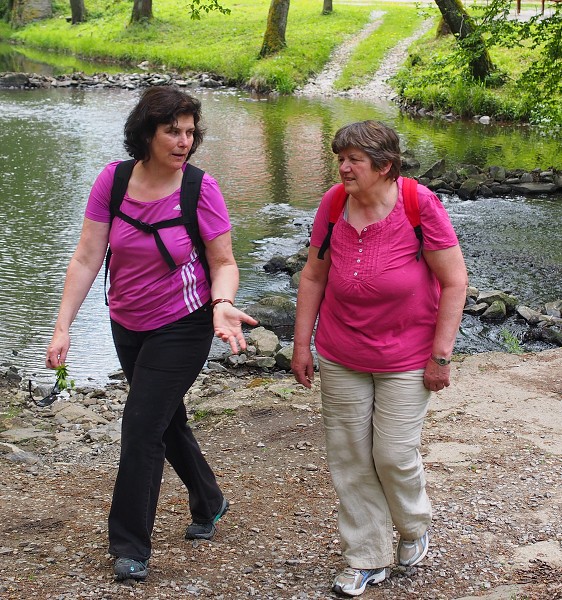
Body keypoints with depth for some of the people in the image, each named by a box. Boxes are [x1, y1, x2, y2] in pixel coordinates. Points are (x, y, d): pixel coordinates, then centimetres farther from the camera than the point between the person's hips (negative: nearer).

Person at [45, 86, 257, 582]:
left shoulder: (201, 189, -17)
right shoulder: (113, 180, -10)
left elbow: (224, 264, -10)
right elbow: (87, 258, -9)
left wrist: (222, 303, -30)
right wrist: (63, 326, -13)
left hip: (182, 327, -4)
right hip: (128, 326, 4)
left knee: (141, 429, -7)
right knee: (167, 419, 20)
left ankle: (131, 547, 7)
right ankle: (209, 504, 44)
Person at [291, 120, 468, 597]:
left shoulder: (420, 204, -18)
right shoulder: (333, 204, -7)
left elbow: (455, 283, -13)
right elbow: (313, 278, 4)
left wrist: (441, 356, -13)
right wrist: (302, 344, 4)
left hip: (406, 360, -3)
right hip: (341, 359, 4)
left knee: (394, 455, 0)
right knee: (350, 458, 7)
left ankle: (414, 528, 33)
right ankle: (366, 559, 24)